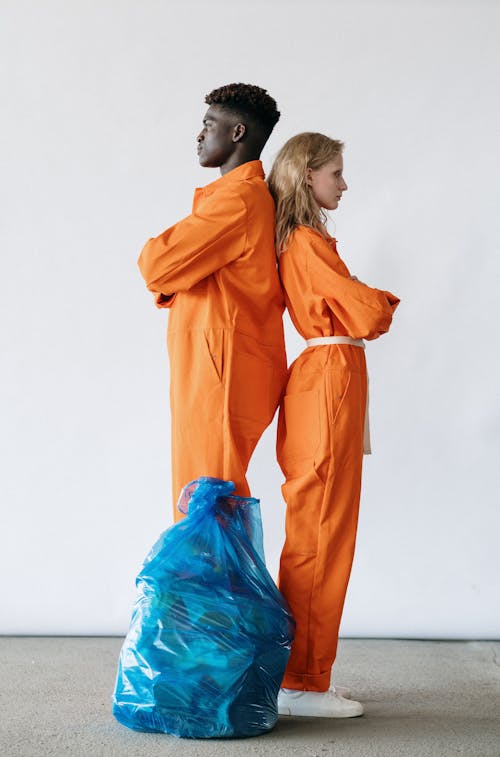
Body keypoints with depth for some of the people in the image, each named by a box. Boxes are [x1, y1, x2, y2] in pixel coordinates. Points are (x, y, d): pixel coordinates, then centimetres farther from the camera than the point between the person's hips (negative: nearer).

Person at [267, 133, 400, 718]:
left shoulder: (293, 241, 17)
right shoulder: (310, 241, -11)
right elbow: (364, 312, -15)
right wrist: (386, 302, 6)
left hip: (318, 378, 10)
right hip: (332, 374, -10)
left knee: (310, 534, 13)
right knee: (322, 532, -6)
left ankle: (296, 673, 23)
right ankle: (302, 684, 2)